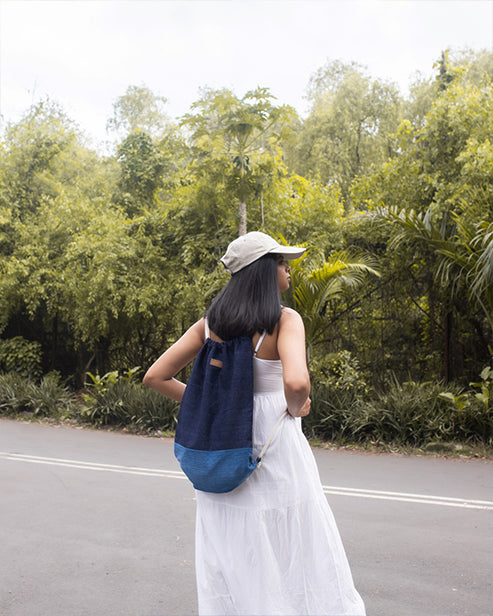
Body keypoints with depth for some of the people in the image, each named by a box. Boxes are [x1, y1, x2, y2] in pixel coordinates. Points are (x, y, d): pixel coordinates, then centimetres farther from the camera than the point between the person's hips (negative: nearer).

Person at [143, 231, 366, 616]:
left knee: (232, 563, 16)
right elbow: (296, 382, -31)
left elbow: (155, 377, 2)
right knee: (293, 558, 12)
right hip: (275, 448, -5)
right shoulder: (285, 320, -14)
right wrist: (297, 407, -10)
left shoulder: (211, 323, 2)